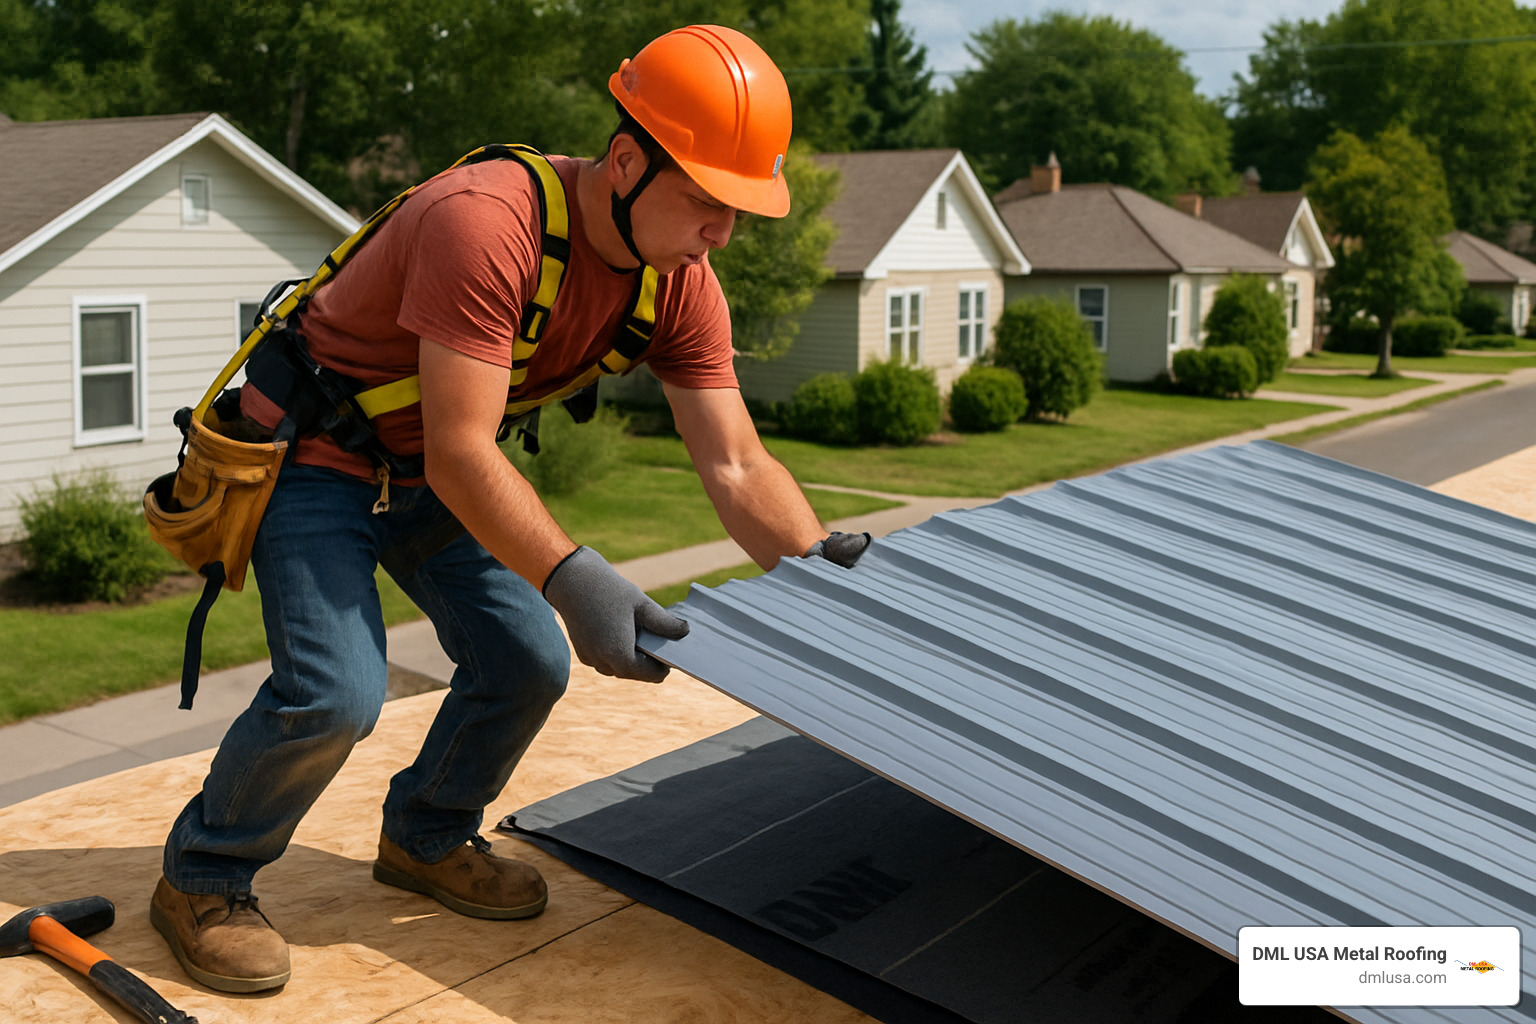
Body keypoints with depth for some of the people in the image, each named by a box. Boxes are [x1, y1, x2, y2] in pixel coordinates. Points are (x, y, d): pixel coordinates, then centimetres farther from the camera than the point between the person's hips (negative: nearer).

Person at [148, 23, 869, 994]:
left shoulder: (683, 285, -11)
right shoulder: (486, 223, -35)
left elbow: (736, 467, -11)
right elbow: (460, 452, -37)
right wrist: (571, 577, -47)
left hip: (430, 474, 7)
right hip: (312, 456, -7)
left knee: (528, 664, 0)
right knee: (336, 690, -20)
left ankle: (427, 840, 26)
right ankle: (202, 881, 7)